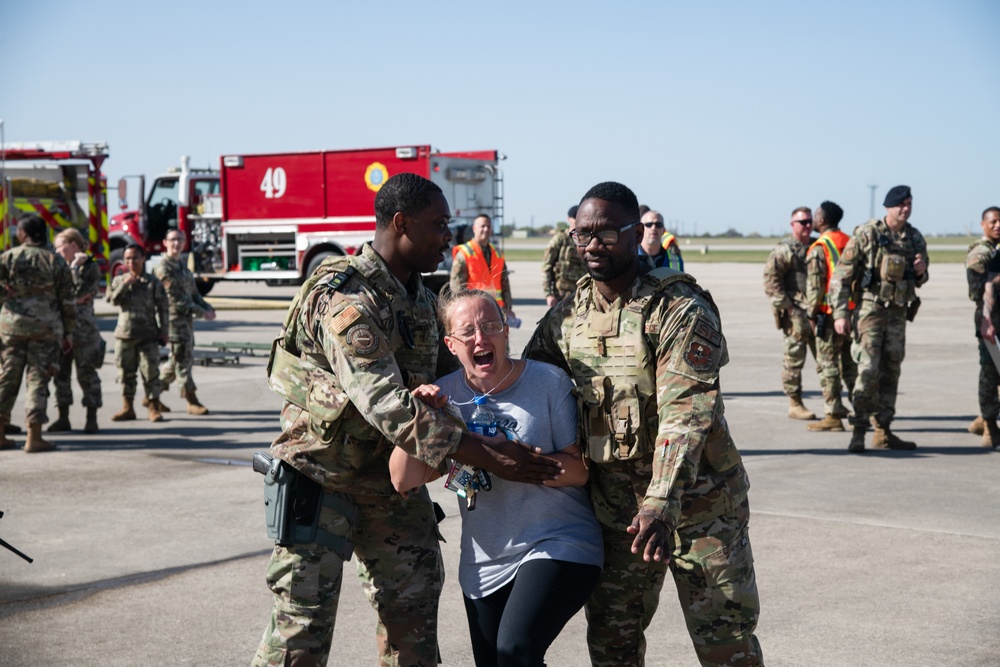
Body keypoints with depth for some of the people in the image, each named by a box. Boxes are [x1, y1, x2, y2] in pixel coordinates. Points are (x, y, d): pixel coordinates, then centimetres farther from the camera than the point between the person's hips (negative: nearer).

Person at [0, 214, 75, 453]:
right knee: (38, 379, 1)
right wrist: (69, 333, 8)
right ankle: (34, 437, -5)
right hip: (46, 328, -1)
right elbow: (68, 301, 1)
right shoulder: (56, 262, 0)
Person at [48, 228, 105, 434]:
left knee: (86, 373, -1)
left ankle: (91, 419, 6)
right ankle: (63, 418, 14)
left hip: (83, 329, -6)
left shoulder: (91, 268, -3)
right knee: (61, 373, 7)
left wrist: (75, 268, -11)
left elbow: (79, 291, -17)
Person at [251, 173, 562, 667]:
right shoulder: (344, 296, -23)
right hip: (322, 473, -8)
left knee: (413, 600, 10)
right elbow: (387, 405, -31)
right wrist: (487, 457, -32)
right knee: (304, 621, -4)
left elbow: (432, 374, 19)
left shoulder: (418, 295, 7)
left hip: (390, 476, 8)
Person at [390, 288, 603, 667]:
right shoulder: (444, 395, 1)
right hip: (485, 566, 5)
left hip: (558, 547, -5)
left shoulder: (549, 382, -8)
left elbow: (579, 469, -11)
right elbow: (404, 480, -4)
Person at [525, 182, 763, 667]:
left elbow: (687, 415, -24)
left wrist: (661, 504, -34)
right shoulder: (565, 319, 3)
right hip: (614, 512, 5)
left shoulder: (680, 310, -16)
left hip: (697, 505, -5)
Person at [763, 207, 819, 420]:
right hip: (796, 313, -7)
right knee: (794, 358, -3)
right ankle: (795, 404, 5)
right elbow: (771, 281, -12)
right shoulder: (784, 250, -6)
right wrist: (786, 306, -16)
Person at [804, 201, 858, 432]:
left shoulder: (819, 248, -10)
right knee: (851, 364, 13)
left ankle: (833, 415, -3)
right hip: (854, 309, 7)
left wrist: (812, 313, -6)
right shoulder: (851, 243, 12)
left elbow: (815, 285, -13)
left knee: (828, 364, -2)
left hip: (831, 312, -7)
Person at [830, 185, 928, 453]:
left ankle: (883, 432, 17)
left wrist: (921, 272, -5)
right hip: (870, 308, -6)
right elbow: (841, 275, -8)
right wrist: (840, 313, -13)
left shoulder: (915, 238, 7)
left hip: (898, 312, 6)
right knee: (868, 370, -12)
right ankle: (859, 432, -6)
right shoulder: (867, 234, -8)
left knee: (891, 371, 9)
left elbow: (919, 280, 20)